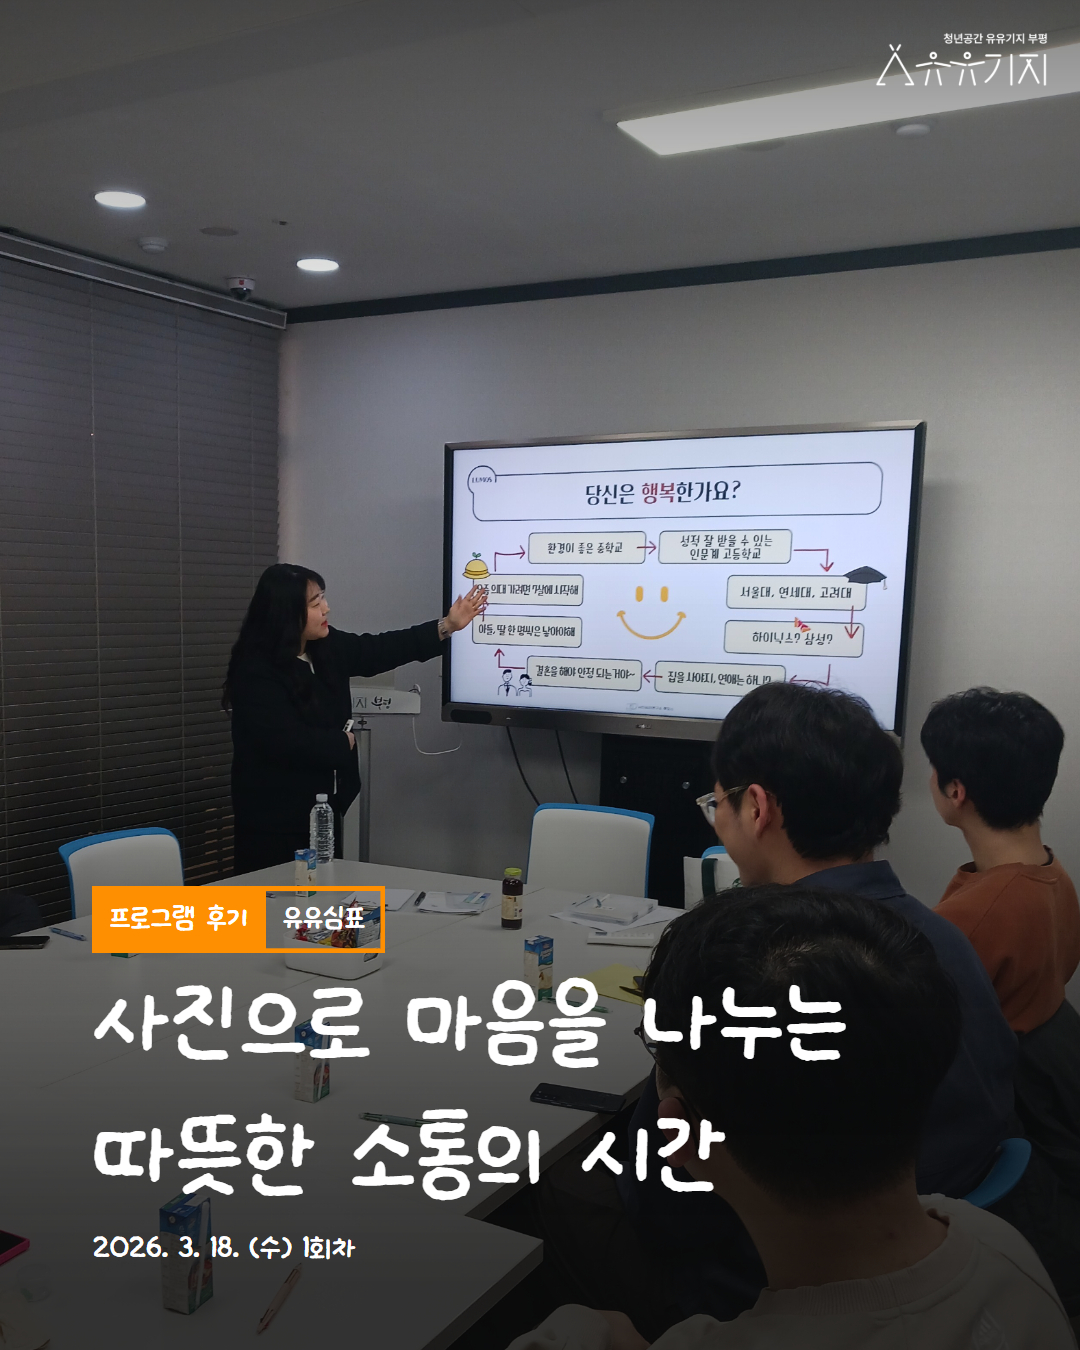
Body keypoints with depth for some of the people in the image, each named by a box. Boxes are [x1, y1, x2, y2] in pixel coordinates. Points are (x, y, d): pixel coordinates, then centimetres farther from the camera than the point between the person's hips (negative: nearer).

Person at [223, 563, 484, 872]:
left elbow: (381, 650, 7)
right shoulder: (255, 672, -22)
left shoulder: (327, 647, 2)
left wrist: (447, 626, 3)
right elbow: (290, 742, -27)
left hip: (323, 808, 8)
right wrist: (343, 742, -11)